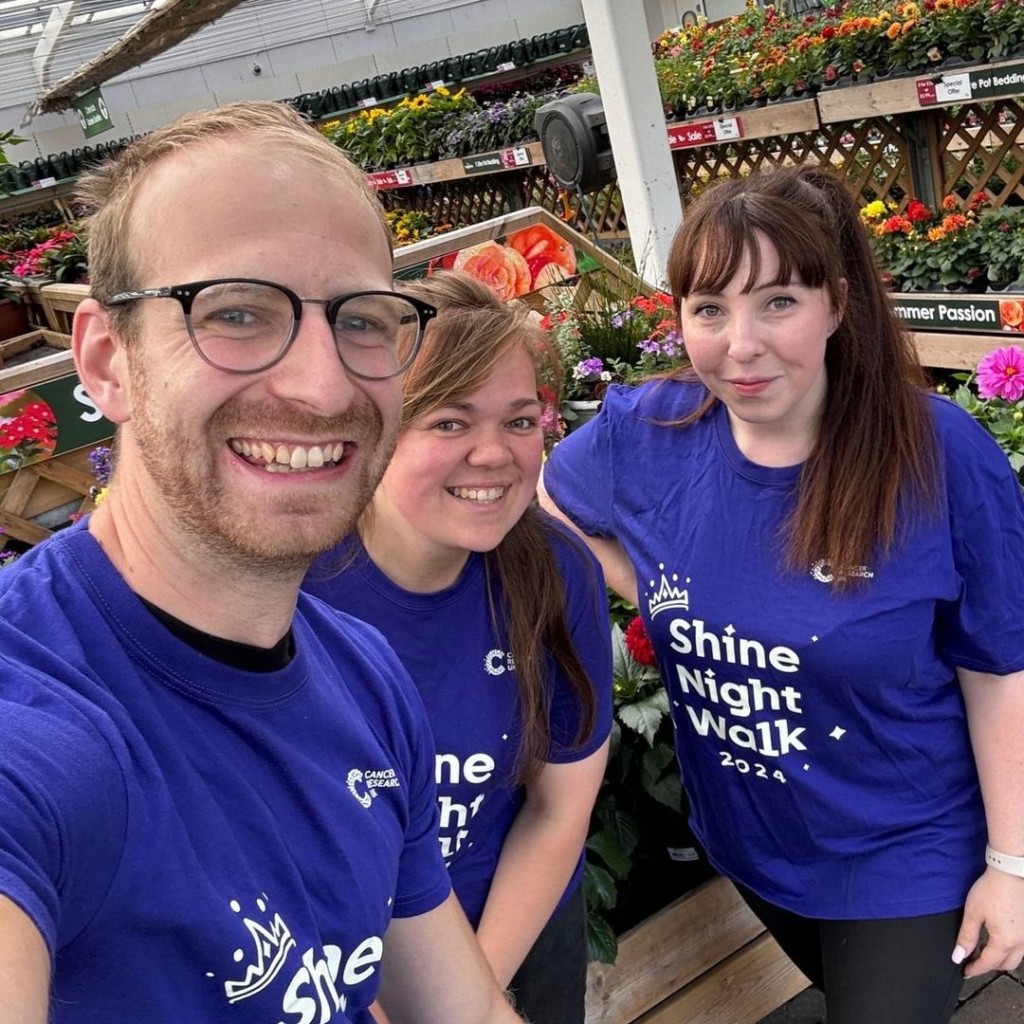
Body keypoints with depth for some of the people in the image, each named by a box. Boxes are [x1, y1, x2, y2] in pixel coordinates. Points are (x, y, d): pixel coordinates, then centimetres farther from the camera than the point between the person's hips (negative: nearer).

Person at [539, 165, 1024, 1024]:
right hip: (746, 842, 4)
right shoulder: (644, 436, -16)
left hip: (906, 857, -4)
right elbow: (552, 502, 6)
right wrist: (656, 599, -6)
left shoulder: (941, 457, -24)